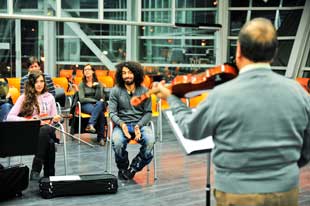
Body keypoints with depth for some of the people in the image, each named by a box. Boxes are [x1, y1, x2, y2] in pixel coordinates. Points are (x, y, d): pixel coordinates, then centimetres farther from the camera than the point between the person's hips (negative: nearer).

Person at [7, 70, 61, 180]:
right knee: (49, 142, -36)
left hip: (46, 130, 3)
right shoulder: (24, 98, 3)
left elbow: (53, 118, 15)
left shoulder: (49, 97, 12)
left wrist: (55, 119, -9)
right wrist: (27, 121, -16)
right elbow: (10, 117, -4)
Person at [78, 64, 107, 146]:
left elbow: (99, 97, 1)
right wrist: (95, 101, -9)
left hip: (99, 105, 2)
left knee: (99, 104, -38)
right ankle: (101, 137, -38)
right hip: (86, 105, -2)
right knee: (100, 112, -34)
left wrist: (98, 87, -12)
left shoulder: (98, 83, 14)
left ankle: (90, 125, -47)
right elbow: (82, 99, -3)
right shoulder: (82, 84, 10)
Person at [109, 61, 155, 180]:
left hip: (140, 124, 1)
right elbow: (112, 113, 0)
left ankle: (133, 168, -11)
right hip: (122, 124, -1)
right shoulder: (115, 91, 4)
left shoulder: (144, 91, 6)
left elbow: (148, 112, 4)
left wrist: (139, 126, -13)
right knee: (117, 142, -34)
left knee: (150, 140, -32)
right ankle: (122, 169, -4)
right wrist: (121, 124, -19)